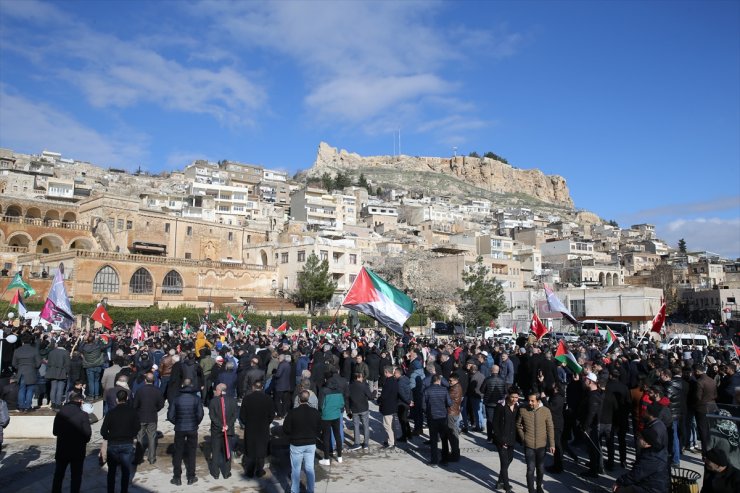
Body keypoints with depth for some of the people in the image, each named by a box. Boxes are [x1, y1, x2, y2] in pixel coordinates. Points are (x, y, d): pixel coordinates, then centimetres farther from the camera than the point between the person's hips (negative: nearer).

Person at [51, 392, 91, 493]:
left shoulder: (60, 413, -4)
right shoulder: (83, 415, -16)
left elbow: (55, 432, 5)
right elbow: (88, 433, -15)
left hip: (62, 449, 3)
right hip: (78, 450, -3)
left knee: (58, 474, 19)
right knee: (76, 475, 11)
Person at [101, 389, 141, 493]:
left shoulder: (111, 412, -8)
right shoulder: (132, 412, -5)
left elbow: (103, 431, -9)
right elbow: (138, 427, -2)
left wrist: (109, 438, 9)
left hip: (113, 444, 0)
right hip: (128, 444, 0)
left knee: (111, 471, 15)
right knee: (126, 471, 9)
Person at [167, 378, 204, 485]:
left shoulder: (176, 399, -6)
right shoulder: (196, 399, -7)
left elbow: (170, 416, -6)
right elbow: (200, 414, -9)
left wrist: (177, 423, 12)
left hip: (179, 429, 0)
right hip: (192, 429, 0)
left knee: (178, 453, 12)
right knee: (191, 453, 11)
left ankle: (177, 478, 17)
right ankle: (191, 477, 16)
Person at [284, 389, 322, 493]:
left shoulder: (292, 412, -17)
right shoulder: (316, 412, -7)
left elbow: (286, 429, -9)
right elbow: (319, 429, 2)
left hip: (296, 445, -3)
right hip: (311, 444, 3)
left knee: (296, 470, 10)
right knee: (310, 469, 13)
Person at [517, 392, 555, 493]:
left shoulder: (546, 411, -10)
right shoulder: (523, 410, -10)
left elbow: (550, 428, -3)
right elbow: (518, 425, 5)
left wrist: (552, 444, -2)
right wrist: (523, 437, -1)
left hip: (541, 445, 1)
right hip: (529, 445, -1)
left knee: (540, 468, 16)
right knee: (530, 469, -3)